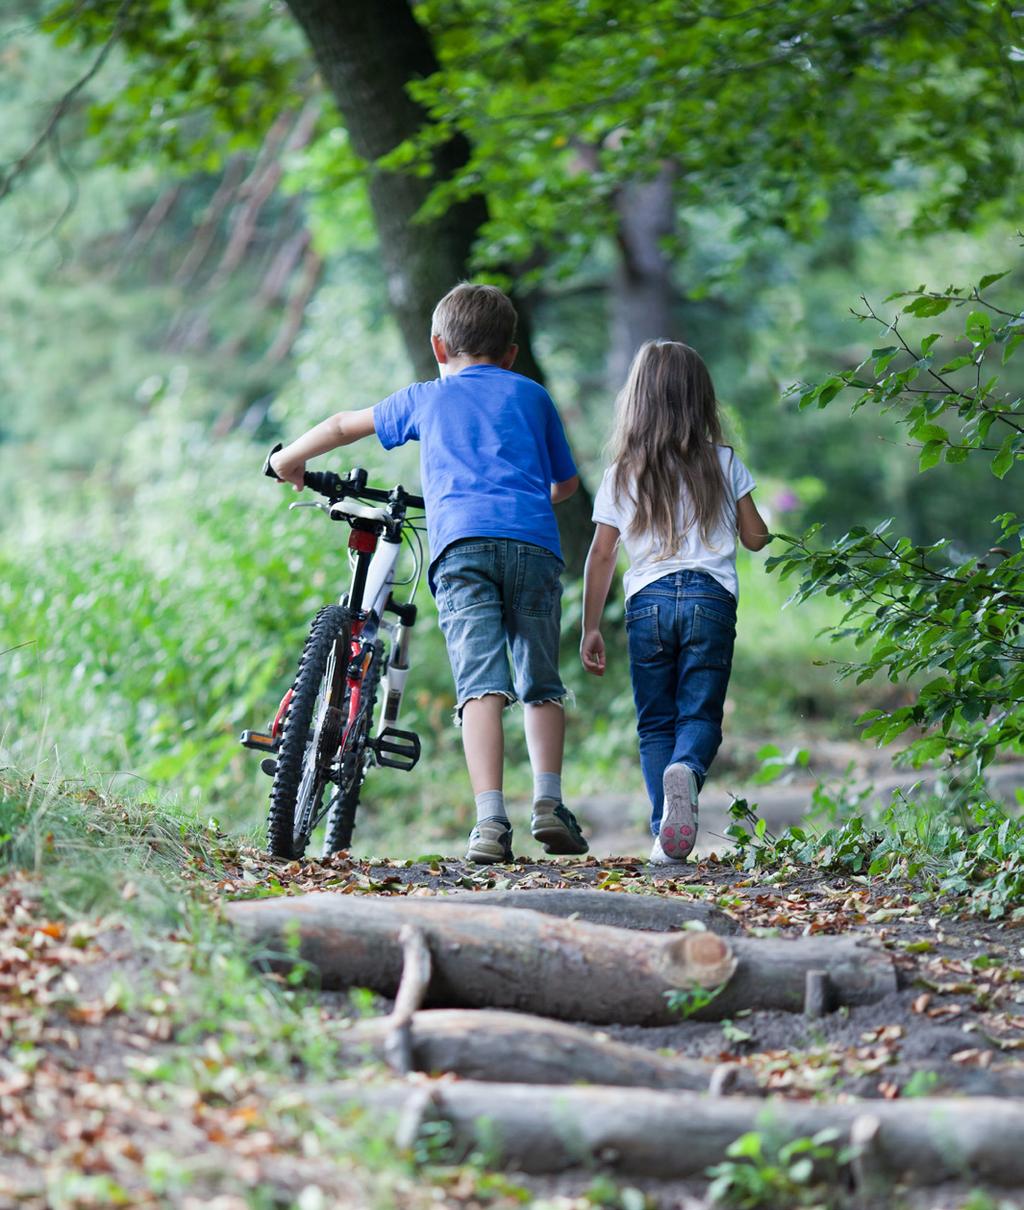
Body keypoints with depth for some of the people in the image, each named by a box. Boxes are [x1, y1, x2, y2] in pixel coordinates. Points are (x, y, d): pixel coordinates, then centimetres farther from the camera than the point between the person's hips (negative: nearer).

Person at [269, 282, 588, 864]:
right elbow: (567, 482, 36)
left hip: (461, 541, -1)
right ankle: (549, 805, 1)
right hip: (534, 543, 1)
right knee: (541, 684, 14)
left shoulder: (427, 397, 26)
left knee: (482, 685, -11)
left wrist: (290, 459, 54)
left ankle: (491, 821, -22)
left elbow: (342, 426, 38)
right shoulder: (533, 395, 27)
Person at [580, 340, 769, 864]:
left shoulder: (620, 475, 7)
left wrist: (590, 627, 10)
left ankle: (665, 834, -6)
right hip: (711, 597, 0)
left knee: (655, 722, 8)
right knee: (700, 714, 2)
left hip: (648, 600, 0)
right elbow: (755, 538, 13)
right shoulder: (723, 463, 7)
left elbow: (601, 555, 5)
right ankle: (686, 770, -33)